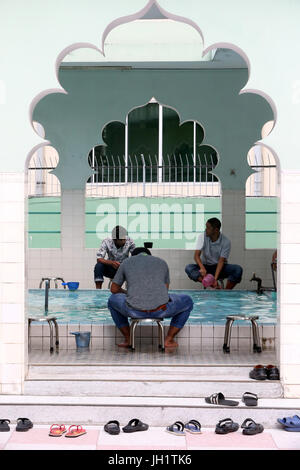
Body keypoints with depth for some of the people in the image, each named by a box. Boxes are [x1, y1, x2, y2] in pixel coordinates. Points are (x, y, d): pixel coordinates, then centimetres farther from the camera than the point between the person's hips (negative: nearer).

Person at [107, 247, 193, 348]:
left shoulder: (126, 263, 19)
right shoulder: (162, 262, 23)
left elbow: (114, 289, 28)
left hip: (134, 311, 0)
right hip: (161, 310, 0)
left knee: (113, 300, 35)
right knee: (188, 302, 31)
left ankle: (127, 339, 30)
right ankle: (169, 339, 26)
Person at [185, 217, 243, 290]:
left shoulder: (226, 242, -13)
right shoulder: (202, 237, -8)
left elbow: (221, 261, -18)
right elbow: (196, 255, -16)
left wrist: (215, 278, -32)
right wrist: (202, 268, -37)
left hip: (219, 268, -1)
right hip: (205, 267, 1)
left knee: (238, 269, -28)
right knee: (188, 268, -30)